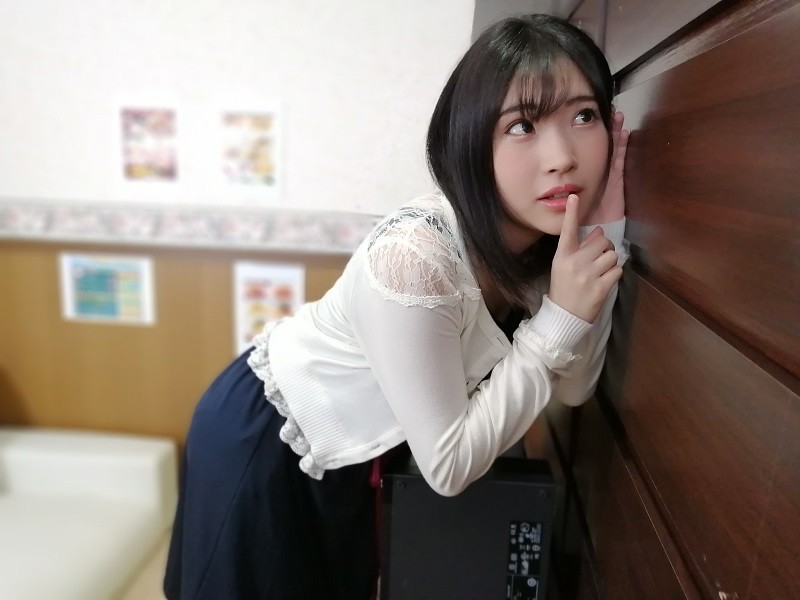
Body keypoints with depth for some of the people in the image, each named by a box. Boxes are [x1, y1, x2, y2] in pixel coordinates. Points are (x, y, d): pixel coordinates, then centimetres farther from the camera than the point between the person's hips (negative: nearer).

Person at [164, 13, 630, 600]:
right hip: (264, 437, -6)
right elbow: (450, 465, -28)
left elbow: (573, 387, -10)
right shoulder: (415, 259, -38)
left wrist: (606, 234, -20)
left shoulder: (544, 234, -14)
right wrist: (559, 318, -32)